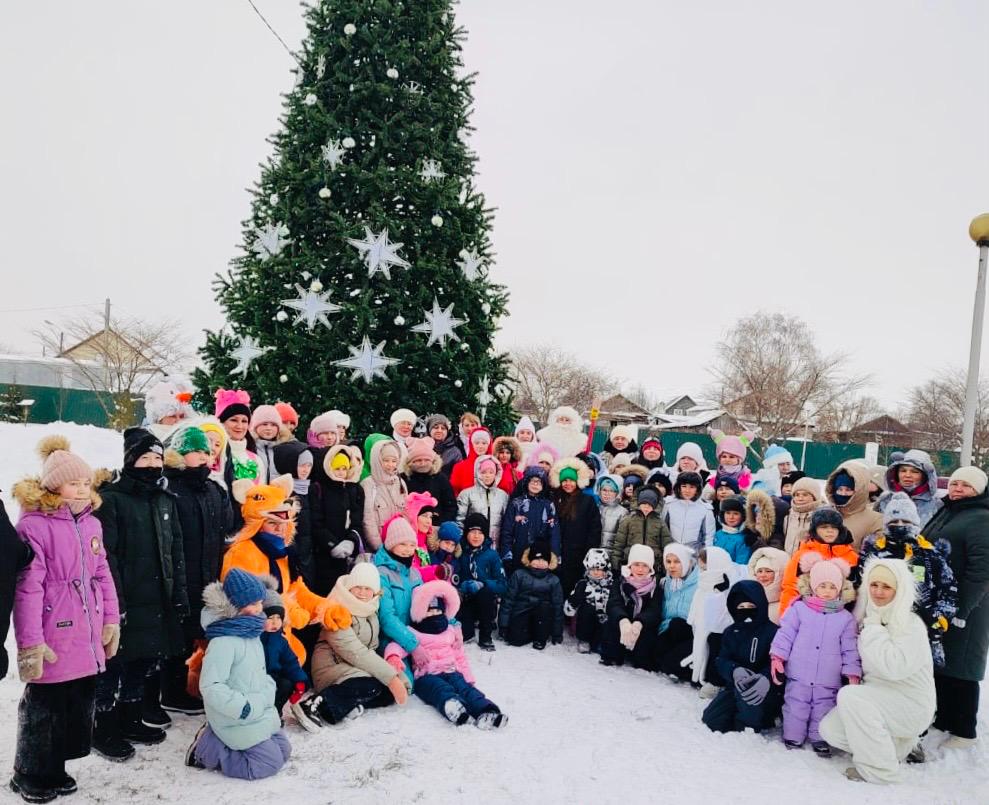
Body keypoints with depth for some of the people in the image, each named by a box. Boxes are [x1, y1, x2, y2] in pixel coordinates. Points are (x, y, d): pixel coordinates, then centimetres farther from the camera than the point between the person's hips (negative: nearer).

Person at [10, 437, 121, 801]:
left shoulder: (91, 524, 9)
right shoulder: (34, 524, -14)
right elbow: (27, 588, -17)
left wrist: (111, 620, 11)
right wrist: (29, 643, -17)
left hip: (86, 638, 7)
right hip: (53, 641, -7)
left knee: (79, 706, 16)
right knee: (43, 707, 8)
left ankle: (54, 768, 34)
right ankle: (30, 774, 29)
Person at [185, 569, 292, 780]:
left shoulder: (251, 632, 5)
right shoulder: (223, 642, -25)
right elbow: (210, 686, -28)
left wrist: (269, 692, 7)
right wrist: (243, 707, -26)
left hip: (259, 712, 9)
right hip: (239, 720, -9)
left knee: (283, 751, 15)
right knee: (269, 763, -7)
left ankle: (215, 738, 18)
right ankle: (207, 749, 3)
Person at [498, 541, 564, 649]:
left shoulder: (553, 580, 0)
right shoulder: (519, 575, -2)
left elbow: (557, 606, 1)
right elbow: (508, 599, -3)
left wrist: (557, 633, -2)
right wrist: (503, 626, -6)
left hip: (542, 616, 1)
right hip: (520, 615, -1)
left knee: (545, 607, -30)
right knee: (516, 639, -26)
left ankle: (541, 638, -7)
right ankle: (531, 633, 9)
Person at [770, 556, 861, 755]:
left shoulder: (846, 618, 3)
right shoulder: (799, 609, -3)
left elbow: (850, 649, 4)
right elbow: (785, 635, -3)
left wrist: (852, 674, 1)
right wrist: (777, 658, -9)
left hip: (828, 681, 1)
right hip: (799, 676, -1)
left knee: (823, 711, 10)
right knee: (795, 708, 6)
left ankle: (820, 739, 28)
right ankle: (793, 737, 21)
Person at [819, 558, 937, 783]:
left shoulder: (912, 625, -16)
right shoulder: (868, 618, 5)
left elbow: (894, 667, -30)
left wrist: (874, 629, -23)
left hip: (911, 706, -7)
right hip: (876, 700, 7)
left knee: (850, 695, -29)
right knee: (829, 729, -8)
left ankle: (879, 770, -16)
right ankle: (899, 743, 11)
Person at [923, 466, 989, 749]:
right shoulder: (944, 513, 14)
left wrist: (960, 609, -22)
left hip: (961, 609, -8)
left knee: (958, 668, 1)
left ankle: (963, 731, 14)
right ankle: (942, 719, 31)